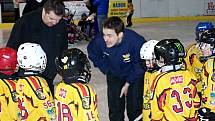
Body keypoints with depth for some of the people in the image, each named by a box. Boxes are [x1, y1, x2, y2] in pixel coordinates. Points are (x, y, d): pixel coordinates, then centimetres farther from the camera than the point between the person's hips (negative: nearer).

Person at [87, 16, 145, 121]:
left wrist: (128, 84, -14)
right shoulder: (99, 41, -28)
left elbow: (140, 65, -18)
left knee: (135, 108, -1)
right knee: (114, 108, 5)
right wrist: (106, 70, -2)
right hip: (114, 75, 3)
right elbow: (93, 54, -2)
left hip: (135, 75, -2)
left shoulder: (136, 41, -36)